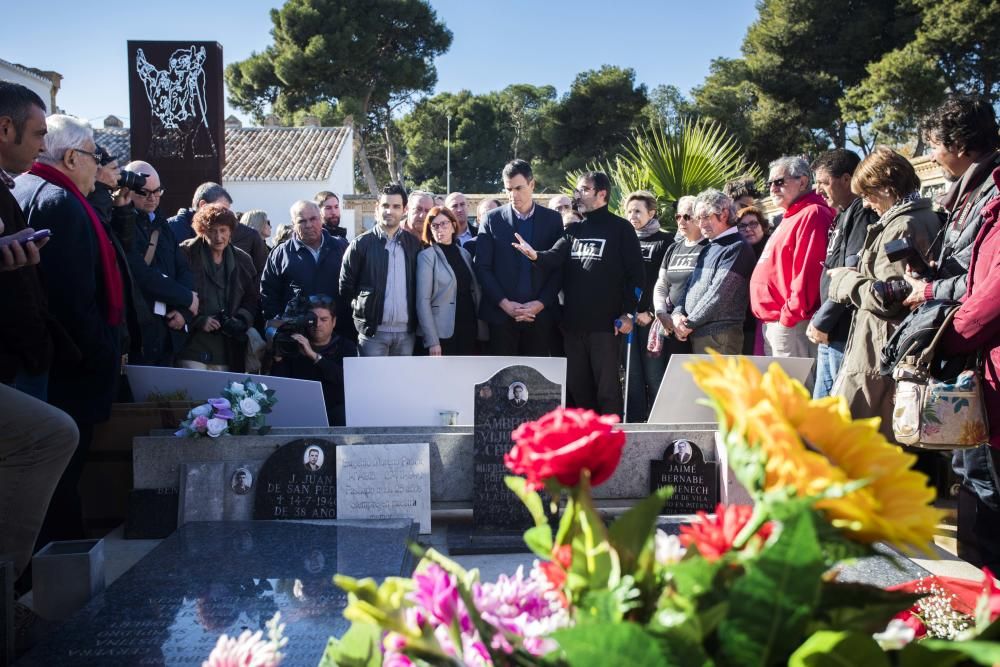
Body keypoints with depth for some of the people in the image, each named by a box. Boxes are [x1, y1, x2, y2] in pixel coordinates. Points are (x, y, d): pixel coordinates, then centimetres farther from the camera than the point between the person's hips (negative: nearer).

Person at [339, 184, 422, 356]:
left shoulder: (413, 244, 8)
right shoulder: (362, 244, -1)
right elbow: (346, 287, 2)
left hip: (406, 331, 3)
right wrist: (361, 312, 1)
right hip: (373, 331, -3)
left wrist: (414, 321, 6)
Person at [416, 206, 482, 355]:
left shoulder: (464, 254, 11)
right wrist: (432, 341, -16)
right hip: (443, 334, -5)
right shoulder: (427, 256, -4)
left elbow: (474, 291, 14)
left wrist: (479, 328, 5)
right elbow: (423, 301, -10)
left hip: (469, 331, 5)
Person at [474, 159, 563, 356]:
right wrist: (504, 303, -8)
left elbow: (559, 268, 4)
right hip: (501, 314, 0)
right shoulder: (492, 219, 5)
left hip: (540, 315, 1)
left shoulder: (552, 219, 7)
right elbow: (482, 267, 1)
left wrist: (540, 303, -7)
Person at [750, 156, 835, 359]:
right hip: (772, 323, 11)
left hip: (790, 325, -11)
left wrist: (790, 315, -20)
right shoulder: (791, 218, 22)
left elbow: (807, 272, -21)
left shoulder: (812, 214, -12)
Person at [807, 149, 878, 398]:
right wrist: (820, 321, 11)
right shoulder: (844, 216, 20)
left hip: (845, 333, -10)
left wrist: (821, 321, -13)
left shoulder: (863, 214, -10)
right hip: (831, 335, 10)